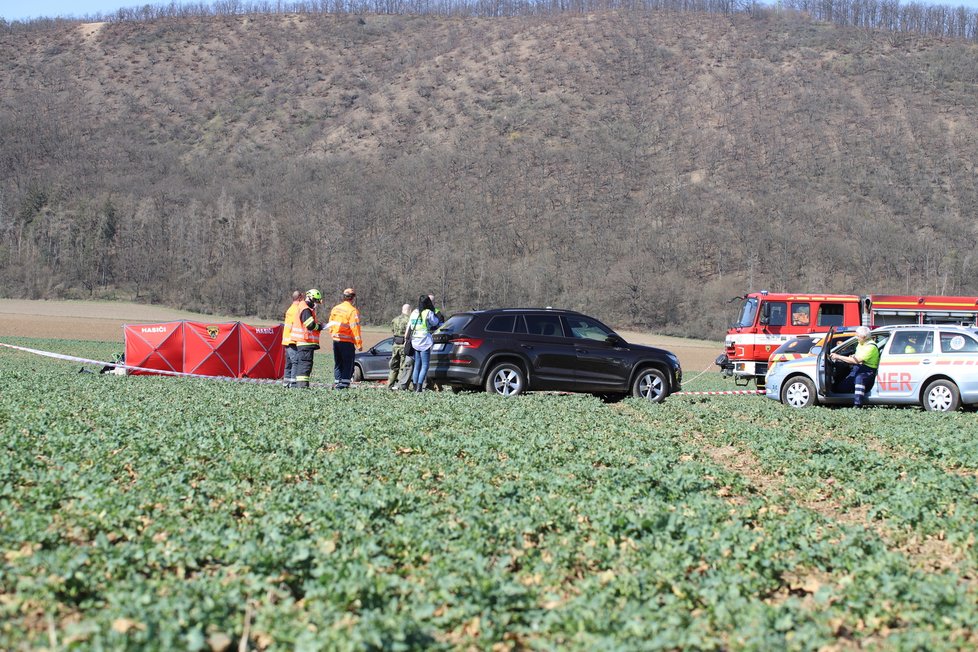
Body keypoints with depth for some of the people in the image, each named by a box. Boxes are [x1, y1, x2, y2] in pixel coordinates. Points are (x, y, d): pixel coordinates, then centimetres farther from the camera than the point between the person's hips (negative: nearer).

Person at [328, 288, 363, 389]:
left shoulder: (335, 309, 9)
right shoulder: (352, 311, -13)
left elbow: (331, 324, 14)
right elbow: (355, 328, -16)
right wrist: (359, 344, -13)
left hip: (335, 340, 6)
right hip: (347, 342, -6)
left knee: (338, 363, 15)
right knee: (348, 364, 0)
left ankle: (337, 382, 15)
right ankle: (344, 383, -6)